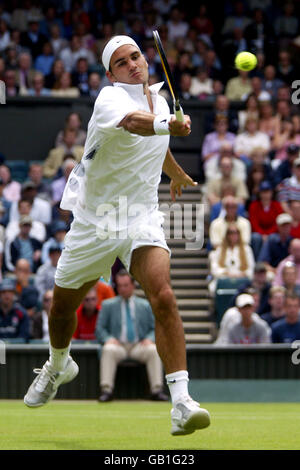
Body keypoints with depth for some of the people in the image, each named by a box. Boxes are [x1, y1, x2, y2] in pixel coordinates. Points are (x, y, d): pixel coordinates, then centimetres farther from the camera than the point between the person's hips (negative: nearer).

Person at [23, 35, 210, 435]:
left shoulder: (159, 97, 4)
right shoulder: (110, 98, -18)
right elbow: (132, 122, -44)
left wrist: (178, 174, 46)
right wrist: (167, 125, -65)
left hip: (142, 218, 2)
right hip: (94, 220, -2)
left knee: (163, 298, -23)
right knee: (62, 308, 15)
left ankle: (181, 402, -30)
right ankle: (59, 365, 50)